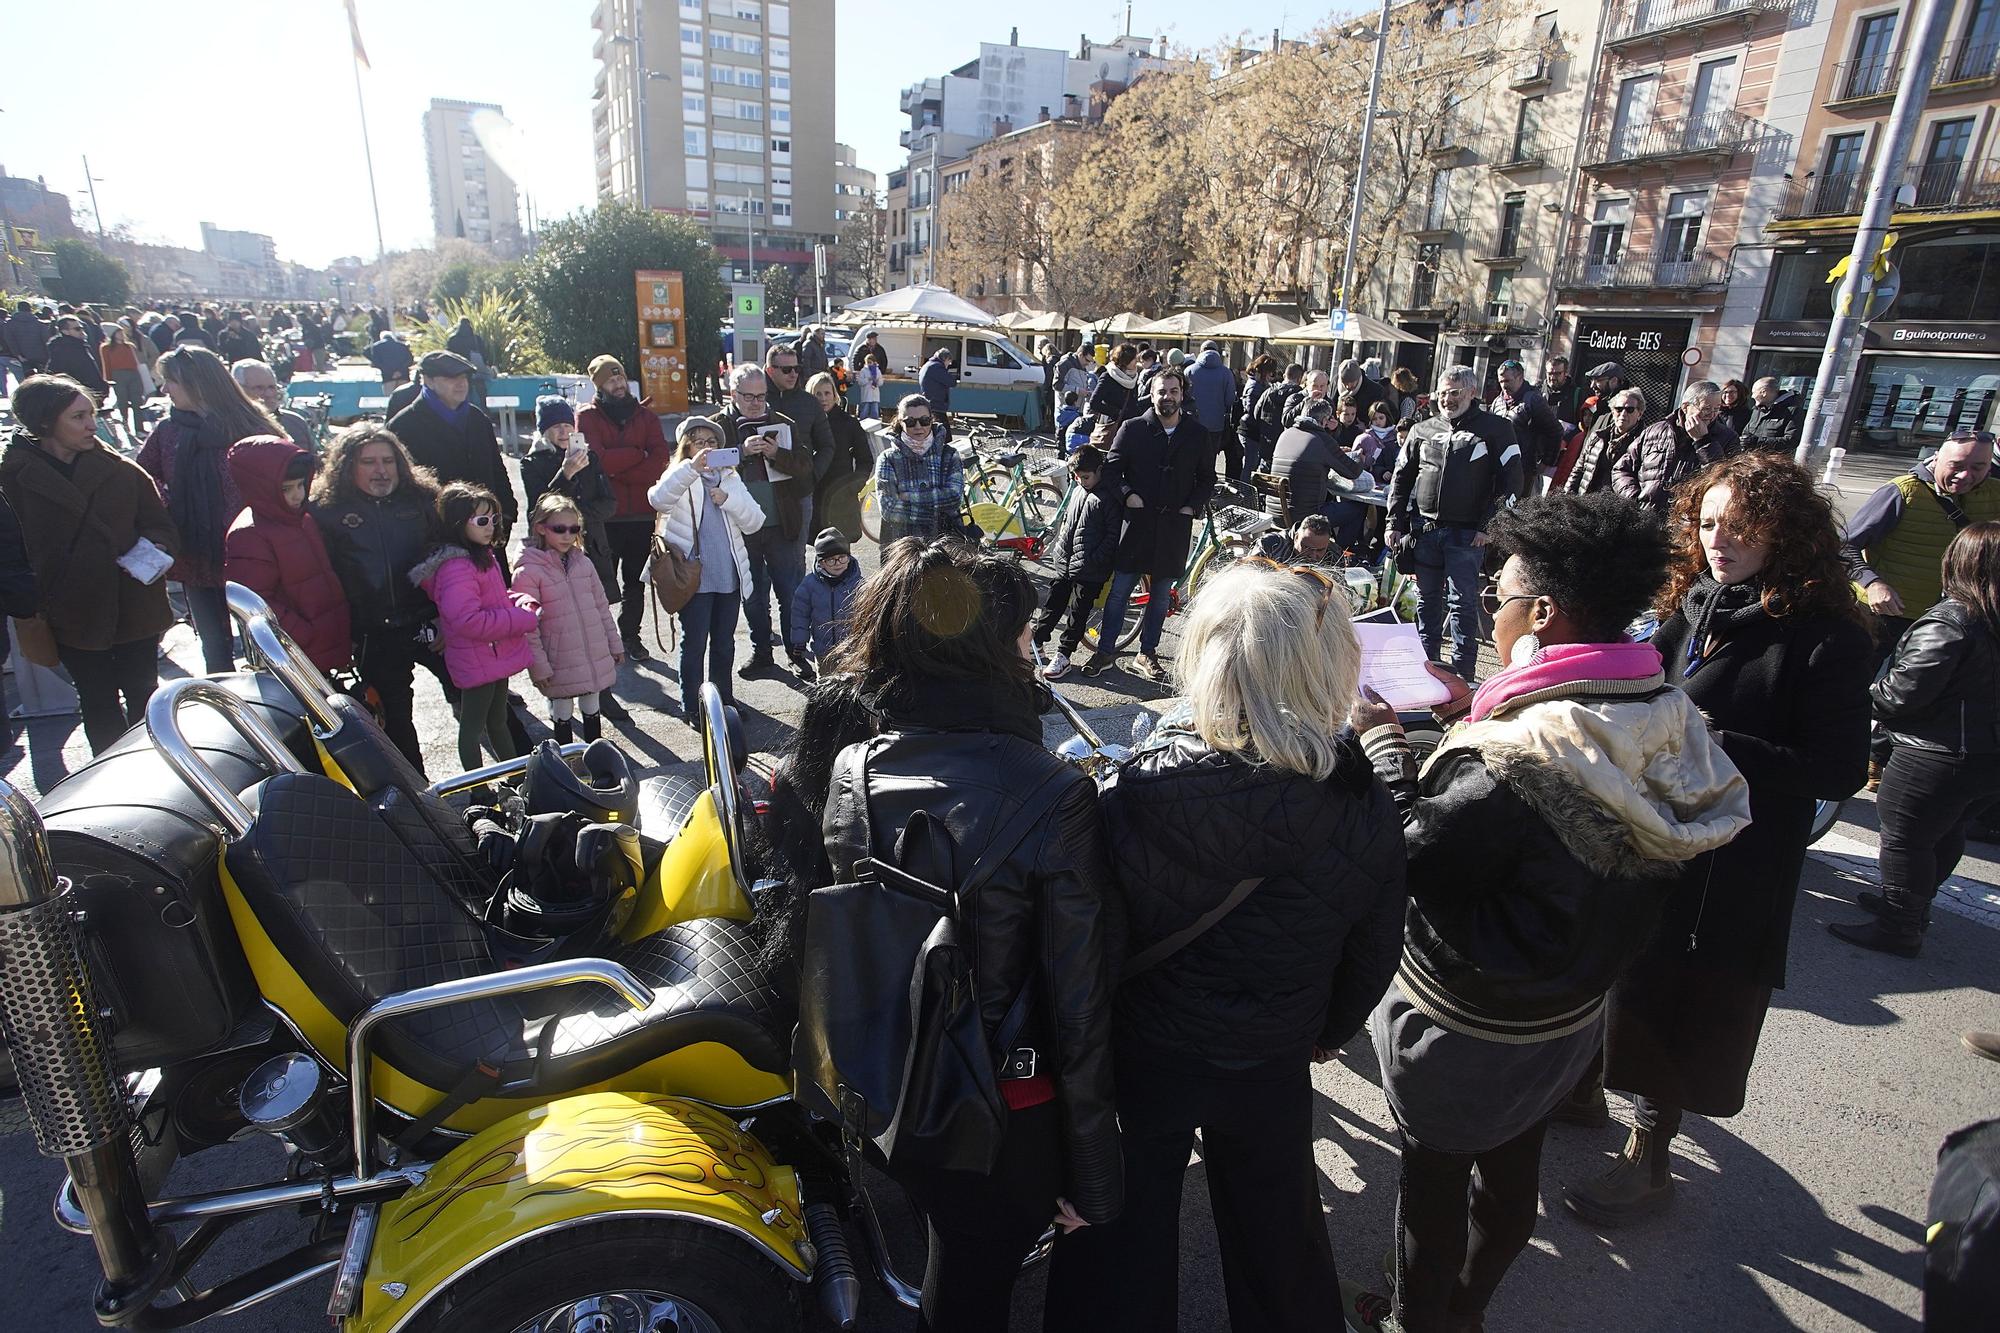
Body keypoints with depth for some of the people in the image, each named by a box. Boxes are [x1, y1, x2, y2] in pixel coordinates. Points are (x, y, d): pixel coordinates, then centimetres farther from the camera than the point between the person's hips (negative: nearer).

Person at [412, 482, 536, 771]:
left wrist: (521, 601, -3)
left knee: (498, 720, 23)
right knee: (473, 727, 5)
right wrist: (523, 619, -25)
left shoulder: (483, 556, 8)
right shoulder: (456, 567, -24)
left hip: (496, 655, 10)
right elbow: (468, 620, -32)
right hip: (477, 662, -10)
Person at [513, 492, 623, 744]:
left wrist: (614, 644, 13)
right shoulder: (528, 572, -12)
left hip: (595, 657, 5)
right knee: (563, 717, 10)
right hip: (560, 664, -5)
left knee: (592, 712, 18)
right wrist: (538, 666, -14)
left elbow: (602, 606, 12)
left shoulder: (583, 562, 5)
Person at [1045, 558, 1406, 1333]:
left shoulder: (1142, 787, -29)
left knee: (1125, 1239, 23)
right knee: (1274, 1228, 30)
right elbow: (1374, 952, -4)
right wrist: (1330, 1032, 16)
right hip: (1273, 1064, 2)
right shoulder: (1365, 811, -20)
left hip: (1143, 1052, -2)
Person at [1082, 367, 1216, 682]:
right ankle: (1105, 651, 12)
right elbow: (1111, 467, 3)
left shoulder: (1198, 435, 7)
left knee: (1162, 595, 10)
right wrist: (1126, 494, -12)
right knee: (1119, 590, 0)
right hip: (1137, 519, -2)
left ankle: (1147, 654, 22)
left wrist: (1192, 506, 0)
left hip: (1175, 525, 2)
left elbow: (1207, 478, 14)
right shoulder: (1132, 429, 1)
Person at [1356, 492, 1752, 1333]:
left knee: (1434, 1179, 17)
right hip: (1571, 1015, 8)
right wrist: (1474, 712, 5)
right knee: (1513, 1170, 27)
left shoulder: (1512, 758, -36)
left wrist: (1382, 742, -14)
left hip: (1469, 1033, -8)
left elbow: (1416, 858, -25)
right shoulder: (1667, 724, -10)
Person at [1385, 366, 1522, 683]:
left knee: (1463, 601, -2)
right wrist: (1395, 523, 7)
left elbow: (1510, 481, -4)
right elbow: (1401, 478, 15)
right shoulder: (1423, 430, 11)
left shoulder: (1495, 430, 0)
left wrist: (1488, 526, -11)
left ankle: (1463, 671, 5)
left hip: (1467, 534, -4)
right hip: (1423, 528, 4)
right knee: (1427, 598, 11)